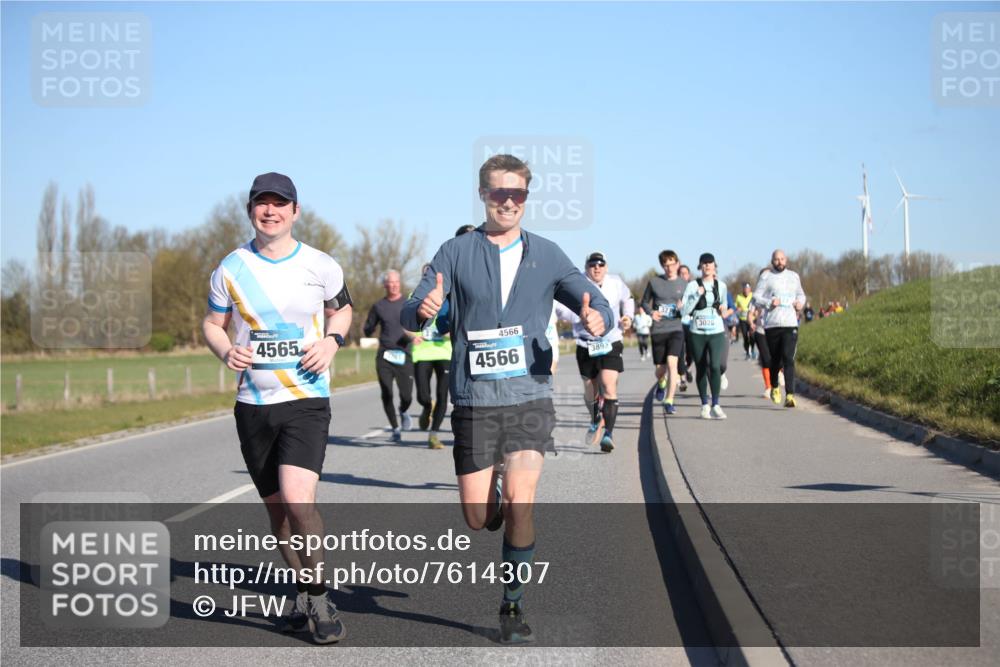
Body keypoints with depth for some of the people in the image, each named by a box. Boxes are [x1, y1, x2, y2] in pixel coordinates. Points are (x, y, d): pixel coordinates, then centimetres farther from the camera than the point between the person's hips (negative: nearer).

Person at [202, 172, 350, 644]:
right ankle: (303, 593, 31)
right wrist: (227, 353, -11)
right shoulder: (231, 270, 0)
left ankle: (319, 597, -3)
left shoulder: (321, 266, -1)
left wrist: (331, 342, -4)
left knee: (297, 498, -21)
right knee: (276, 508, 10)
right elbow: (212, 324, 11)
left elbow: (342, 308, 17)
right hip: (253, 404, 3)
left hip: (307, 399, -3)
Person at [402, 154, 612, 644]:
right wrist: (422, 309, -30)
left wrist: (597, 319, -19)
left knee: (519, 501, -15)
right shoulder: (456, 253, 2)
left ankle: (513, 607, 1)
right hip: (474, 402, 0)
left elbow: (596, 304, 6)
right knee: (478, 518, 1)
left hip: (529, 398, 0)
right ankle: (510, 511, 38)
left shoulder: (546, 255, 6)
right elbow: (410, 316, -5)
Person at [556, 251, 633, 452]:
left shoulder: (616, 283, 4)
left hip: (611, 344, 0)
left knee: (609, 386, -18)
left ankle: (608, 433, -15)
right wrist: (581, 316, -33)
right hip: (586, 346, 0)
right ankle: (595, 421, 43)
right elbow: (560, 307, -18)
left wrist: (628, 316, 9)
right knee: (591, 392, 12)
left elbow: (627, 299, 26)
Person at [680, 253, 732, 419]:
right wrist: (698, 294, -17)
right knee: (701, 369, 7)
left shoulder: (721, 286, 7)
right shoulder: (693, 285, -2)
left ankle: (715, 405, -14)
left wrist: (724, 312, 3)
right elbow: (685, 310, -9)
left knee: (715, 366, -17)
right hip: (697, 333, 0)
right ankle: (705, 405, 19)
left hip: (716, 332, 0)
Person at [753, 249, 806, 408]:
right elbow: (756, 297, 0)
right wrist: (769, 302, -18)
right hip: (771, 324, -1)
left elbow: (801, 294, 28)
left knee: (788, 358, -14)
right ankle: (774, 387, 36)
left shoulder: (794, 276, 15)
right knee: (775, 359, 9)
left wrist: (801, 302, 6)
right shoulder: (766, 277, 4)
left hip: (790, 324, 1)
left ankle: (790, 395, -21)